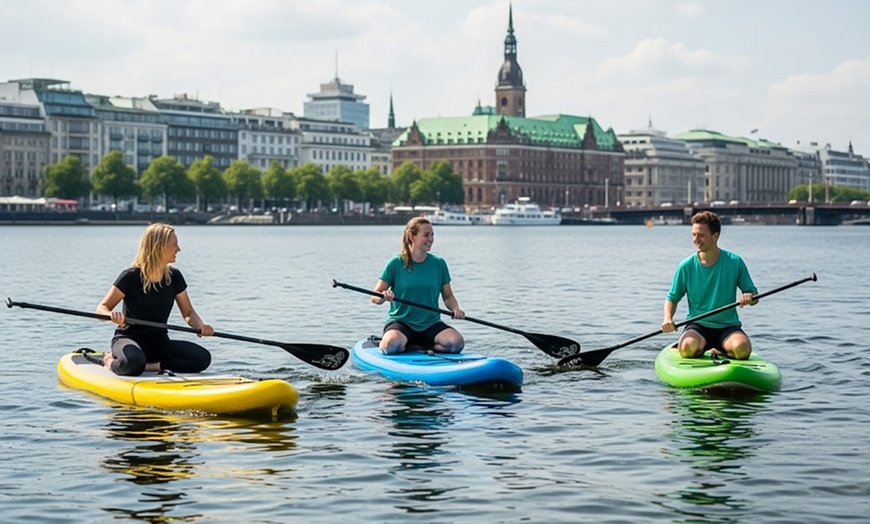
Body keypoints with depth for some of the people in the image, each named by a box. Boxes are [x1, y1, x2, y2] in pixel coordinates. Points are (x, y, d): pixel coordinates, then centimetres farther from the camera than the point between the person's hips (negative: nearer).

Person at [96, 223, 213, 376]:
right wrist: (112, 315, -35)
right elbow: (101, 308, -10)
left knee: (203, 358, -20)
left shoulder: (174, 277, 3)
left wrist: (200, 326, -13)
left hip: (159, 343, 5)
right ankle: (111, 362, -7)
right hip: (128, 339, -5)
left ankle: (151, 366, -16)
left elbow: (188, 312, 10)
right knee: (134, 363, -41)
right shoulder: (131, 277, -11)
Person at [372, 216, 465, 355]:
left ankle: (414, 346, -5)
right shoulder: (396, 264, -2)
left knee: (457, 343, -27)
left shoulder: (438, 263, 6)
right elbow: (375, 297, -4)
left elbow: (448, 296, 12)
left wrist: (455, 309, -10)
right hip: (400, 322, -3)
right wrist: (384, 296, -27)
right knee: (391, 346, -37)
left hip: (431, 324, 3)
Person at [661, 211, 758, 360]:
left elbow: (753, 293, 3)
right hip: (697, 326, 0)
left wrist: (749, 297, -21)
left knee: (742, 349, -33)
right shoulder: (686, 266, -1)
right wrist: (668, 318, -13)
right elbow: (672, 298, 7)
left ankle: (718, 351, 2)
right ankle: (702, 348, 4)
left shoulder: (734, 262, -2)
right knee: (688, 348, -34)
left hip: (728, 327, 0)